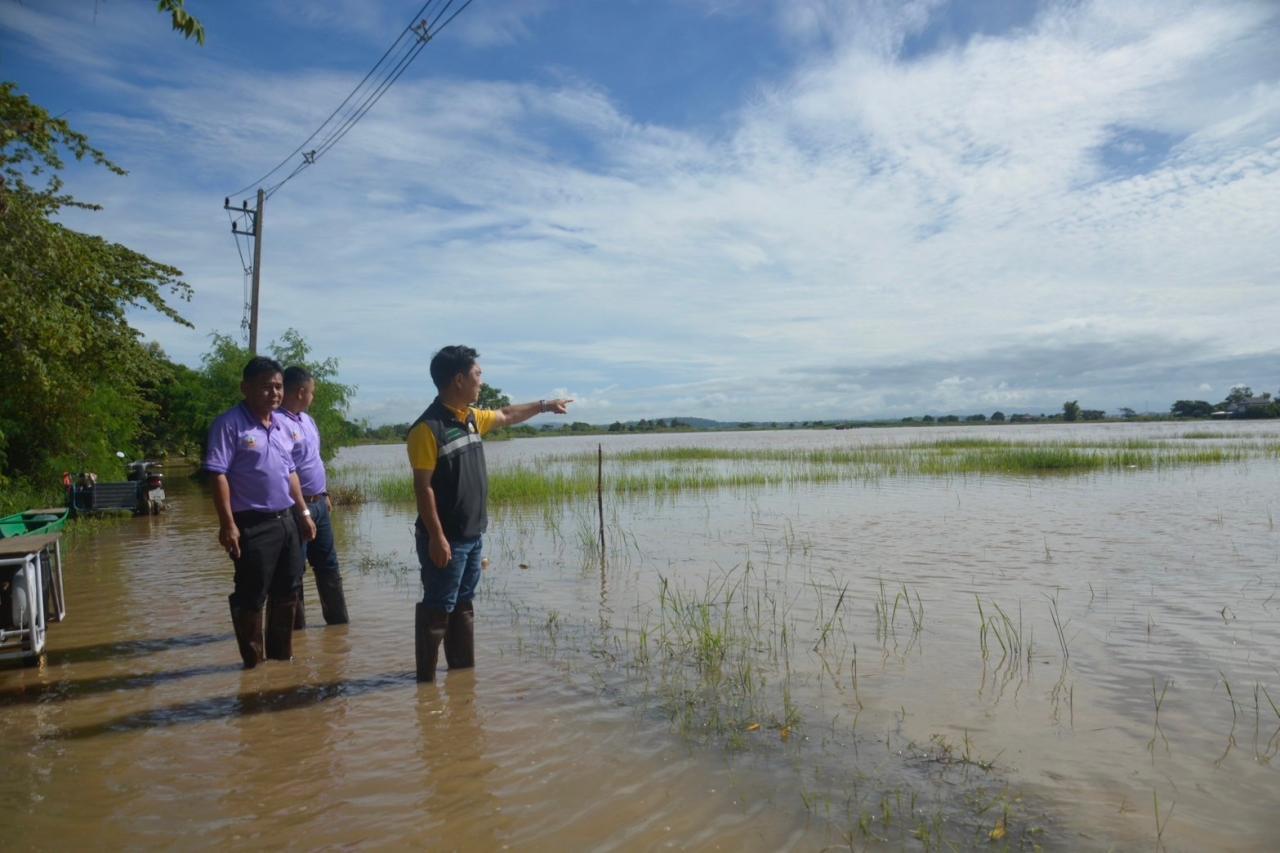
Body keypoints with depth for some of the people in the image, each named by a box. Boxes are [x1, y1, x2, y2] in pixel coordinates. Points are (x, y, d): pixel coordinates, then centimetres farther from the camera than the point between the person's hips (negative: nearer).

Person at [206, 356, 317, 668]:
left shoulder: (282, 424, 12)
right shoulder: (229, 424, -11)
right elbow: (219, 475, -16)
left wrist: (303, 512, 16)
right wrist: (228, 524, -21)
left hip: (286, 519, 8)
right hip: (253, 524, -8)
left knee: (287, 591, 16)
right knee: (251, 597, 3)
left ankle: (281, 654, 31)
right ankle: (253, 662, 18)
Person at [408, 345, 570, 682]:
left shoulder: (471, 417, 8)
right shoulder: (428, 427, -18)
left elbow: (506, 416, 29)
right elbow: (422, 487, -18)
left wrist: (545, 406, 35)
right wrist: (436, 537, -20)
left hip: (472, 534, 8)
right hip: (446, 538, -8)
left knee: (463, 605, 17)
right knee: (438, 608, 1)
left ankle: (464, 669, 28)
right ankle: (426, 677, 13)